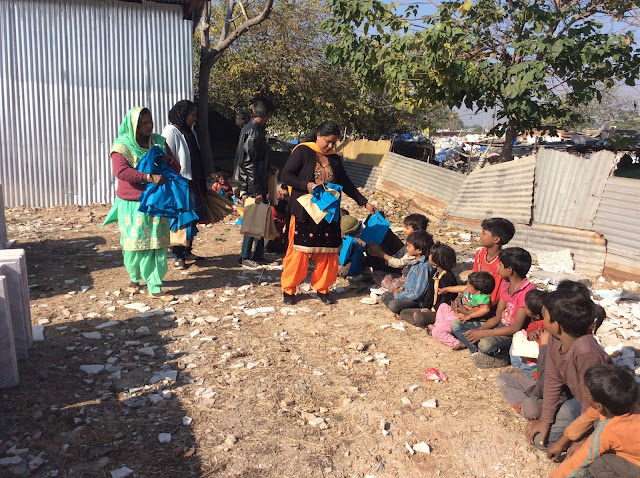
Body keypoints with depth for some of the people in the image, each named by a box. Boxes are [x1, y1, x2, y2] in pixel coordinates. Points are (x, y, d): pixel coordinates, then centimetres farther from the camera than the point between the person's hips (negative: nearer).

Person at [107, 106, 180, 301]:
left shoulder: (159, 142, 7)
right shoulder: (122, 145, -6)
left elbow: (176, 168, 8)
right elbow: (121, 171, -22)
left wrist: (168, 159, -15)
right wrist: (149, 177, -32)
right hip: (132, 204, -3)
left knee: (156, 244, 1)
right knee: (135, 243, 7)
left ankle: (155, 287, 6)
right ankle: (135, 277, 33)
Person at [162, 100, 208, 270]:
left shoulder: (190, 132, 15)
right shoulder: (171, 132, -10)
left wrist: (202, 182, 20)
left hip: (193, 182, 8)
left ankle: (187, 251, 25)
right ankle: (178, 256, 7)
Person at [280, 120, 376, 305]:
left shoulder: (335, 159, 13)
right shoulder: (302, 151, -2)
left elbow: (346, 184, 18)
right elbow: (286, 175, -7)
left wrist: (364, 202, 15)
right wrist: (307, 185, -20)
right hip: (304, 212, -5)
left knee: (327, 252, 6)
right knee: (299, 251, -2)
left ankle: (322, 288, 21)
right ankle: (288, 289, 12)